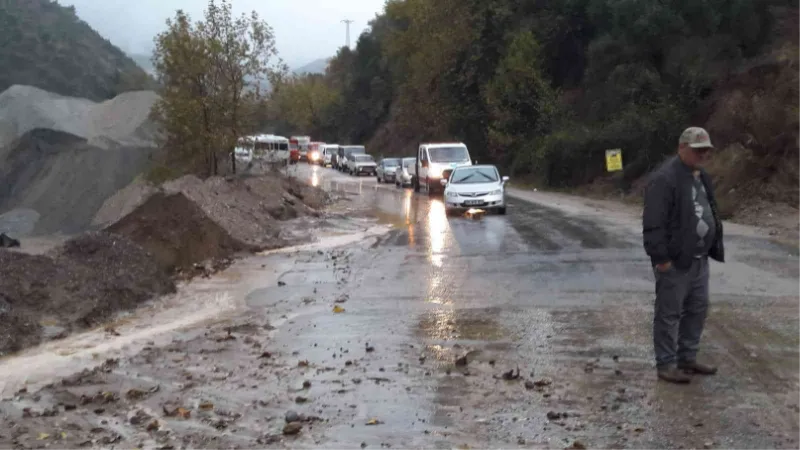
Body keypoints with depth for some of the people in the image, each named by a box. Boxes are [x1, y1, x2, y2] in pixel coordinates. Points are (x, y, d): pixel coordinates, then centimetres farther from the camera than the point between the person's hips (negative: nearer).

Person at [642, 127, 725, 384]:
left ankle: (688, 358, 27)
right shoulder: (664, 179, -17)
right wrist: (661, 257, -23)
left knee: (697, 310, 15)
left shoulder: (701, 177, 14)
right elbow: (653, 223, -21)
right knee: (669, 314, -2)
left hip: (699, 259, 10)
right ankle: (666, 365, 7)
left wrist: (713, 248, 18)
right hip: (675, 261, -10)